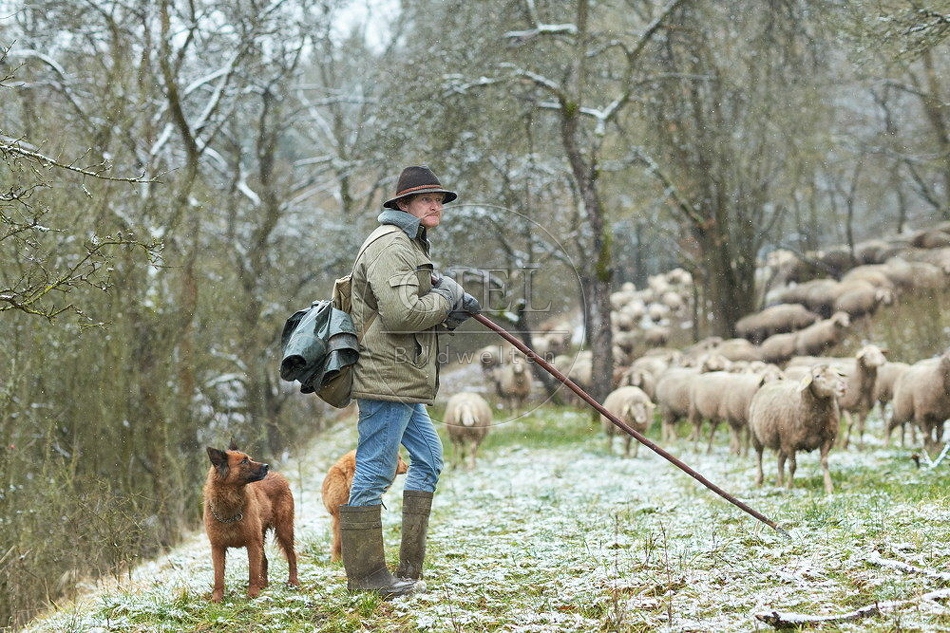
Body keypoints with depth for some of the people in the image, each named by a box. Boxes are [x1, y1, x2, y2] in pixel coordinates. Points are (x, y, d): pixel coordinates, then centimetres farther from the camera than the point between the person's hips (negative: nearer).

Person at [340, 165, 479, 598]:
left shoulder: (410, 245, 23)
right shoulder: (390, 244, -13)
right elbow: (400, 312, -24)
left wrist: (452, 315, 8)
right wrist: (444, 299, -8)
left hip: (403, 382, 12)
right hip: (386, 379, -12)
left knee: (428, 459, 16)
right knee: (374, 473, -6)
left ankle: (410, 567, 20)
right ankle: (365, 574, -1)